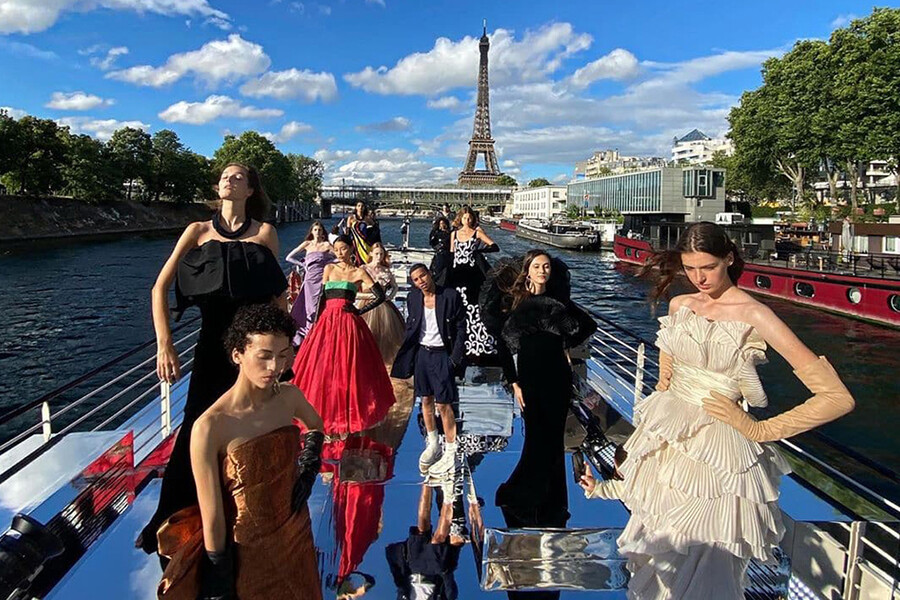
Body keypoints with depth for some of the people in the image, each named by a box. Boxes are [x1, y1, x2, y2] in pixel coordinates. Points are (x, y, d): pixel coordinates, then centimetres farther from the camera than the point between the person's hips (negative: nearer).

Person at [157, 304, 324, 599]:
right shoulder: (209, 427, -24)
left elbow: (315, 425, 14)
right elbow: (212, 518, -18)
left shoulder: (290, 398, -10)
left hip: (297, 538, 5)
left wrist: (310, 463, -3)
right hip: (247, 554, -5)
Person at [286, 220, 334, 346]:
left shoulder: (327, 245, 7)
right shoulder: (307, 244, 11)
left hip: (322, 278, -1)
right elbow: (289, 257, 11)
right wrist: (303, 264, 5)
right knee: (311, 308, -1)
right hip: (310, 279, 1)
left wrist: (329, 263, -5)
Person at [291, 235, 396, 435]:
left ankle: (346, 419, 5)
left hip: (348, 323, -3)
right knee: (323, 369, 0)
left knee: (347, 369, -4)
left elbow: (380, 295, 1)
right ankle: (327, 419, 10)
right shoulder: (329, 269, 14)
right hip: (327, 321, 3)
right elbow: (322, 297, 13)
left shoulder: (359, 272, 5)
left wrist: (360, 311, -3)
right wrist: (316, 321, 6)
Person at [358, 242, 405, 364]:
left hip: (384, 307, 4)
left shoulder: (386, 270, 7)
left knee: (386, 336, 3)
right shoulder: (363, 269, -5)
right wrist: (372, 295, -15)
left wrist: (389, 296, -2)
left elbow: (395, 287, 18)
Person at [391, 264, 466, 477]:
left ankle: (451, 455, 6)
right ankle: (432, 445, 30)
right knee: (426, 399, 13)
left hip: (441, 355, -5)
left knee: (443, 404, -3)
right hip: (421, 353, 5)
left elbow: (461, 327, -7)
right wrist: (407, 355, 6)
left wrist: (456, 358, -12)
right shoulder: (413, 298, 5)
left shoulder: (451, 296, -8)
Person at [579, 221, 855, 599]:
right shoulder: (679, 305, 6)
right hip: (665, 442, 6)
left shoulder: (754, 316, -12)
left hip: (718, 452, -5)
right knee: (655, 570, 17)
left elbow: (838, 398, -15)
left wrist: (761, 431, -11)